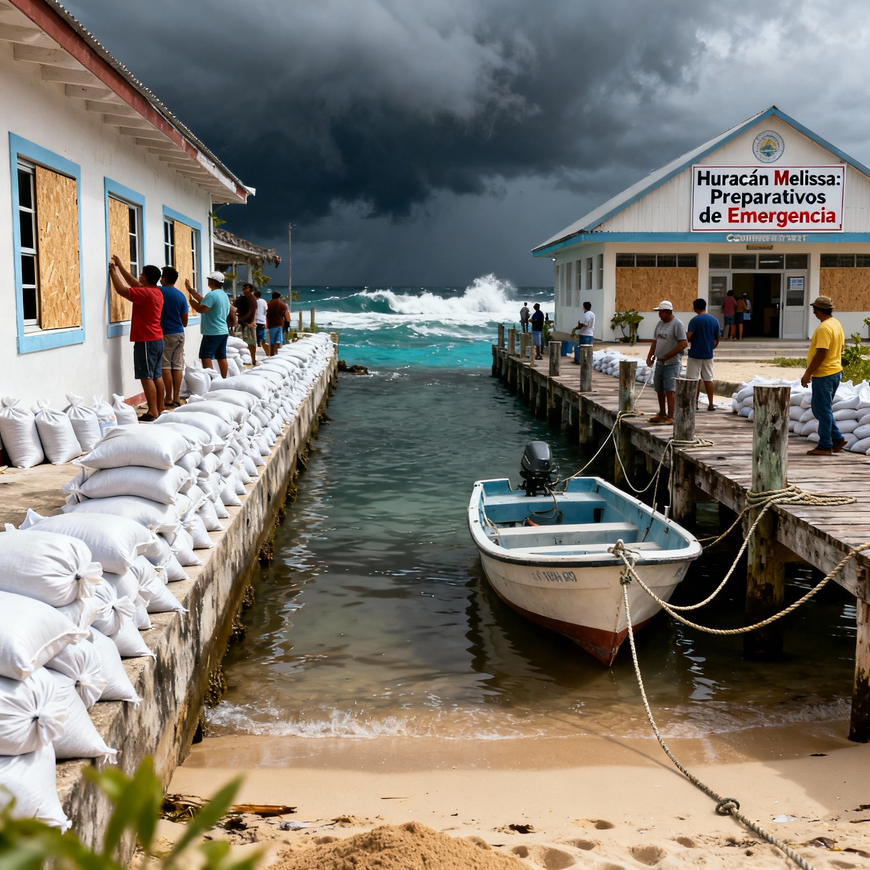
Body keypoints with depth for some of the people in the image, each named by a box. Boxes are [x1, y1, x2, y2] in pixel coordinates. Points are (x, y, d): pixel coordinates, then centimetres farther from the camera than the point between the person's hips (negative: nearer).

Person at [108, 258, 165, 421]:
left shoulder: (145, 293, -17)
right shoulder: (156, 292, 9)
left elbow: (121, 290, -16)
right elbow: (135, 284, 21)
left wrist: (113, 271, -3)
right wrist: (120, 267, 24)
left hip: (146, 341, -9)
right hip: (157, 340, 9)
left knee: (146, 377, -8)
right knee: (156, 376, 11)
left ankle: (152, 413, -9)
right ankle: (160, 409, 13)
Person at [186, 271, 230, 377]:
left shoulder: (212, 294, -16)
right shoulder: (224, 294, 15)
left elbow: (201, 309, -24)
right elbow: (204, 301, 20)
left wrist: (190, 299, -12)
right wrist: (191, 290, 23)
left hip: (212, 333, -9)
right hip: (224, 331, 9)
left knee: (206, 357, -9)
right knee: (221, 357, 11)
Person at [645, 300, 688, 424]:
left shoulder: (677, 324, -11)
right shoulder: (660, 324, 13)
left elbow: (684, 343, -17)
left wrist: (667, 356, -17)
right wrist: (649, 357, 7)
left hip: (672, 363, -8)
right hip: (660, 362, 8)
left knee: (669, 390, -8)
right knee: (659, 389, 11)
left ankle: (670, 417, -4)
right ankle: (662, 414, 21)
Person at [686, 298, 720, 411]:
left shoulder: (695, 320, -12)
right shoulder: (714, 320, 5)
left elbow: (688, 337, -17)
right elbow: (717, 340, 9)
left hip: (695, 354, -5)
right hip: (708, 355, 5)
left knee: (695, 379, 2)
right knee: (708, 379, 8)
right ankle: (710, 404, 8)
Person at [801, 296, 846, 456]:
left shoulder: (824, 328, -20)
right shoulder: (836, 324, 12)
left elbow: (821, 354, -25)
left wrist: (807, 374, -19)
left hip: (824, 375, -10)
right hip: (835, 370, 10)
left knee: (822, 410, -3)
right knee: (822, 409, 18)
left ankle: (825, 446, 3)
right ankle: (837, 438, 19)